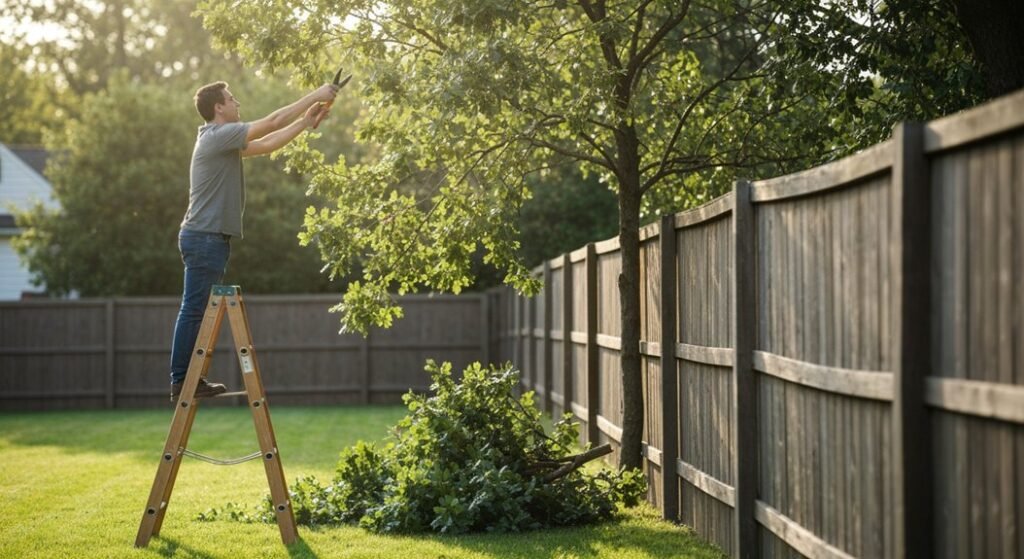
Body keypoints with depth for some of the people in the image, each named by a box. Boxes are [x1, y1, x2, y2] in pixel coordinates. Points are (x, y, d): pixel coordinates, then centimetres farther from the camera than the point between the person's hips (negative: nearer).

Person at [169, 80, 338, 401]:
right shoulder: (218, 135, -12)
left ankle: (184, 380, 15)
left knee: (195, 311, 11)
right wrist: (315, 96, -6)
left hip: (207, 238, 10)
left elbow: (267, 144, 22)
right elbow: (272, 122, -13)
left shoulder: (224, 140, 18)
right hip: (206, 238, -10)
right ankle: (182, 381, -6)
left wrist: (307, 122, 17)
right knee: (194, 310, -8)